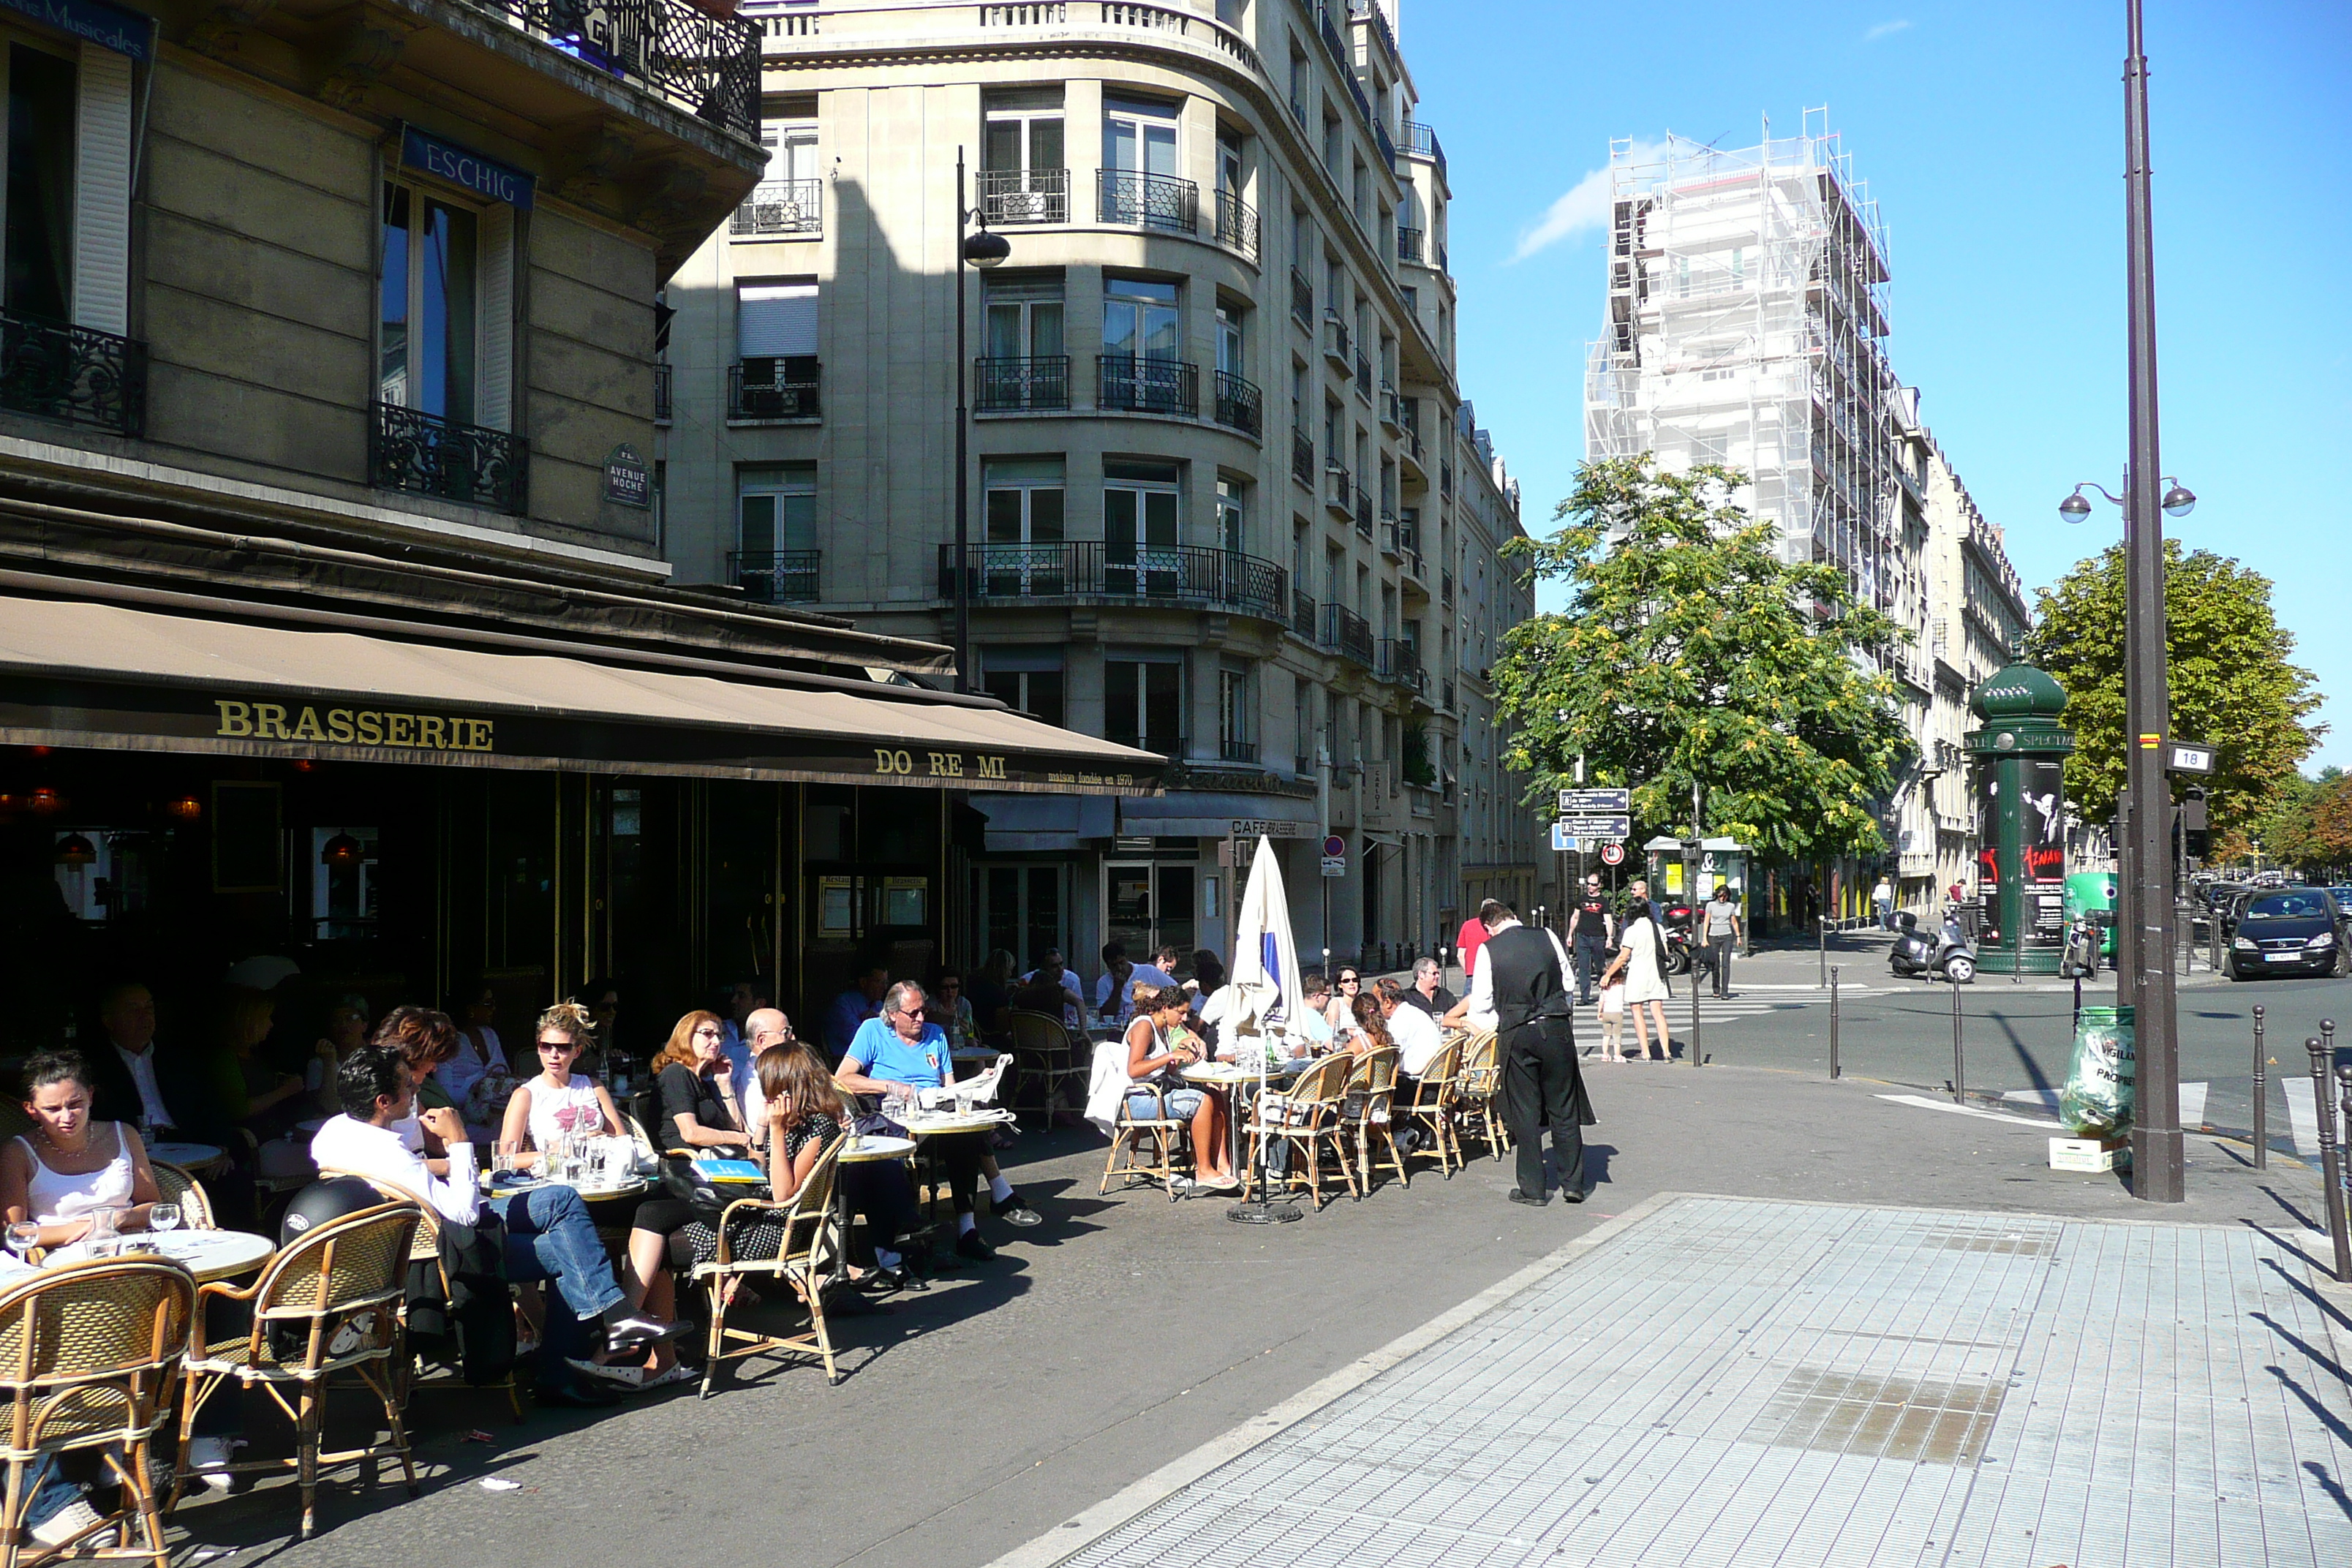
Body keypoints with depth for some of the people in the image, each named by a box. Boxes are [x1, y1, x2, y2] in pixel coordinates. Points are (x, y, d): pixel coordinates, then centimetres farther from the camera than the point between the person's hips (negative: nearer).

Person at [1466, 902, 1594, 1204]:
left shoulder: (1489, 950, -4)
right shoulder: (1548, 938, 2)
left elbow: (1481, 999, -1)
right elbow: (1568, 982, 10)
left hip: (1516, 1034, -2)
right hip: (1556, 1029, 2)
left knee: (1525, 1112, 7)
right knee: (1564, 1109, 11)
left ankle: (1533, 1188, 10)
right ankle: (1573, 1183, 14)